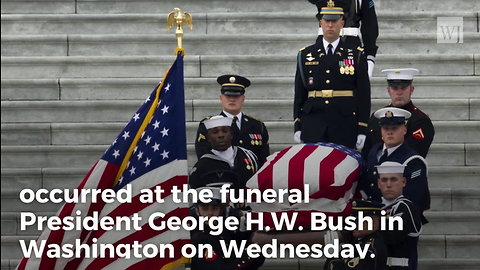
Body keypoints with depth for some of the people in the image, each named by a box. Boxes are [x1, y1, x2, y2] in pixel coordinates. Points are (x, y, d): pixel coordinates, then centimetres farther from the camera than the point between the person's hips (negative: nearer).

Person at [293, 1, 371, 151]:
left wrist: (362, 130, -2)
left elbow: (364, 95, 4)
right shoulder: (305, 55, 10)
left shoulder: (356, 55, 5)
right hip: (313, 126, 1)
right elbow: (299, 94, 11)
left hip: (345, 127, -1)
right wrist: (298, 127, 5)